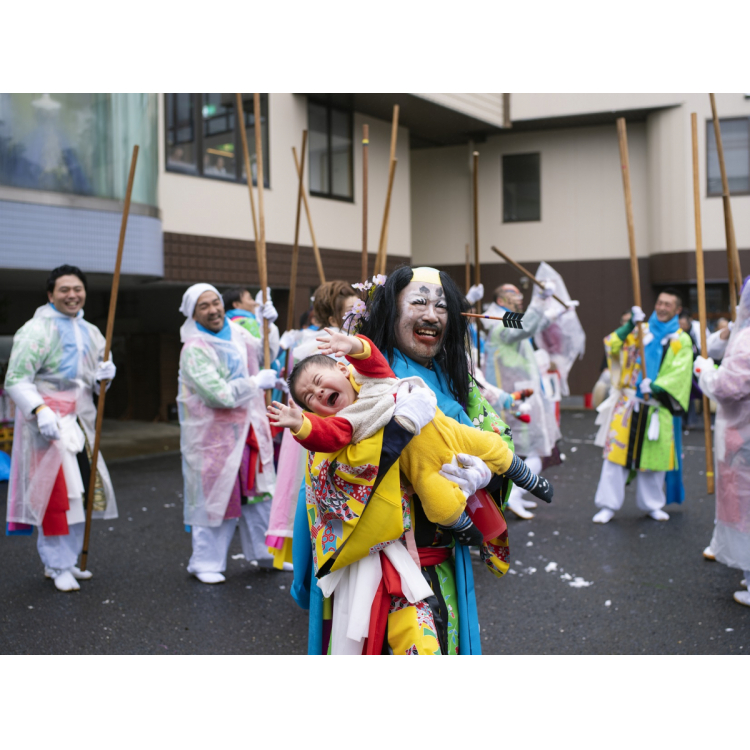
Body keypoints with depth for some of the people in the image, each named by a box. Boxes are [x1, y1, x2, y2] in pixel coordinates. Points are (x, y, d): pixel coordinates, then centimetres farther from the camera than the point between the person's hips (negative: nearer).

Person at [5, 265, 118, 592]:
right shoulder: (36, 330, -9)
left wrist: (104, 376, 1)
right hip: (48, 421, -7)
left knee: (83, 490, 10)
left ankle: (66, 561, 24)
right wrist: (41, 411, -29)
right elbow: (16, 380, -16)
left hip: (80, 421, 8)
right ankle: (58, 567, 2)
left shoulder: (90, 333, 15)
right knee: (56, 492, -9)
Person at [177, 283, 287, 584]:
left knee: (258, 490, 14)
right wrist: (256, 382, -16)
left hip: (249, 428, 7)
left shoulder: (236, 333, 5)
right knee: (214, 496, 0)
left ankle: (263, 551, 30)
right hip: (214, 433, -7)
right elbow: (219, 395, -26)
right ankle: (206, 563, 14)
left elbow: (264, 352, 25)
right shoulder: (194, 350, -18)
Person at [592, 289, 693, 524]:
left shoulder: (682, 341, 6)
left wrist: (656, 386, -20)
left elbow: (680, 373, -5)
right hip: (628, 403, 0)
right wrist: (630, 325, -15)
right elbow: (612, 347, -3)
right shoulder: (640, 331, 10)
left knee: (655, 456, 6)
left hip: (658, 407, 0)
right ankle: (608, 506, 3)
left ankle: (652, 504, 23)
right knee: (617, 452, -3)